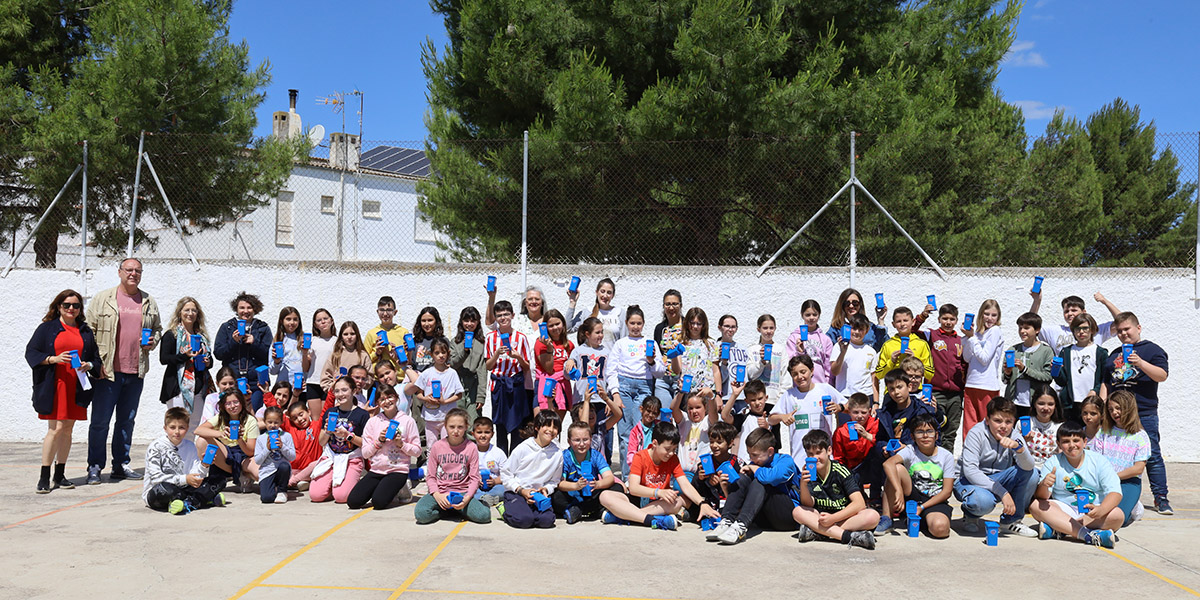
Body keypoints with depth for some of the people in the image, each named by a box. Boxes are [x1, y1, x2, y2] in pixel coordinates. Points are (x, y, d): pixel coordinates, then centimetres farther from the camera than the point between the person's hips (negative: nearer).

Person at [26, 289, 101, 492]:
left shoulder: (85, 331, 14)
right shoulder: (46, 328, 5)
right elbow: (31, 352, 1)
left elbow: (96, 358, 16)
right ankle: (44, 477, -2)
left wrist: (89, 365, -6)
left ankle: (59, 475, 17)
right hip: (53, 387, -3)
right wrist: (53, 359, -14)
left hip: (76, 388, 3)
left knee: (68, 429, 8)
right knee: (56, 428, -10)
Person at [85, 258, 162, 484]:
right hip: (107, 371, -4)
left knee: (127, 420, 11)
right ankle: (94, 467, 8)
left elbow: (157, 328, 23)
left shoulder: (148, 302, 11)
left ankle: (121, 465, 20)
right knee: (100, 421, -1)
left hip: (136, 372, 4)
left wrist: (153, 341, 1)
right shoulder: (102, 299, 1)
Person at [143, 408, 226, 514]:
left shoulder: (190, 447, 6)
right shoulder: (156, 446, -8)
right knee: (164, 487, -41)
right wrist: (184, 479, -25)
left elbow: (195, 476, 0)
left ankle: (188, 503, -26)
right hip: (155, 493, -5)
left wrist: (204, 466, -22)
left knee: (219, 478, -6)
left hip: (181, 490, 5)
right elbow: (156, 477, -18)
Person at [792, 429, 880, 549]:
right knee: (797, 511, -24)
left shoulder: (840, 471, -11)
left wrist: (833, 518, -27)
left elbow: (859, 504, -18)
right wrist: (803, 484, -28)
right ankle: (849, 536, -35)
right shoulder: (808, 474, -1)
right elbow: (808, 504, -10)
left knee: (873, 516, -32)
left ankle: (816, 531, -34)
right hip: (823, 517, 3)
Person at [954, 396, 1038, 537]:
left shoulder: (1014, 435, -6)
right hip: (969, 480, -5)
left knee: (1031, 473, -19)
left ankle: (1011, 521, -1)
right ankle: (970, 515, 2)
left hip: (998, 480, 5)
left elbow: (1028, 466, -23)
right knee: (983, 501, -38)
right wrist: (1002, 492, -33)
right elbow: (970, 470, -27)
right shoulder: (976, 434, -19)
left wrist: (1018, 447, -44)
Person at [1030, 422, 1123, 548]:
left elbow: (1115, 492, -13)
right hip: (1063, 509, 0)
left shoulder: (1099, 461, -3)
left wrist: (1100, 510, -35)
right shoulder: (1053, 462, -1)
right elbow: (1042, 496, -8)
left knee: (1118, 516, -31)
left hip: (1093, 511, 0)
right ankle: (1087, 534, -38)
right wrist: (1044, 485, -34)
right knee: (1035, 505, -26)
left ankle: (1056, 528, -30)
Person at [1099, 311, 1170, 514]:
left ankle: (1161, 498, 3)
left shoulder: (1152, 350, 3)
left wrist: (1141, 363, -23)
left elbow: (1162, 376, -9)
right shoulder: (1113, 356, 19)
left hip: (1145, 414, -5)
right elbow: (1105, 384, 22)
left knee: (1152, 456, -4)